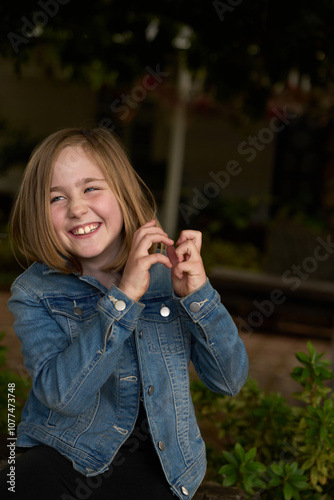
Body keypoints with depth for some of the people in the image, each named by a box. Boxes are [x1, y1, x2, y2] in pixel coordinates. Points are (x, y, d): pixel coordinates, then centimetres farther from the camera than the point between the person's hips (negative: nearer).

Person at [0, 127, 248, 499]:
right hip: (62, 456, -1)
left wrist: (198, 295, -18)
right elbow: (62, 394, -21)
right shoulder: (34, 292, -6)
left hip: (155, 468, 2)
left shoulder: (168, 272, -2)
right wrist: (123, 296, -27)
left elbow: (230, 381, -3)